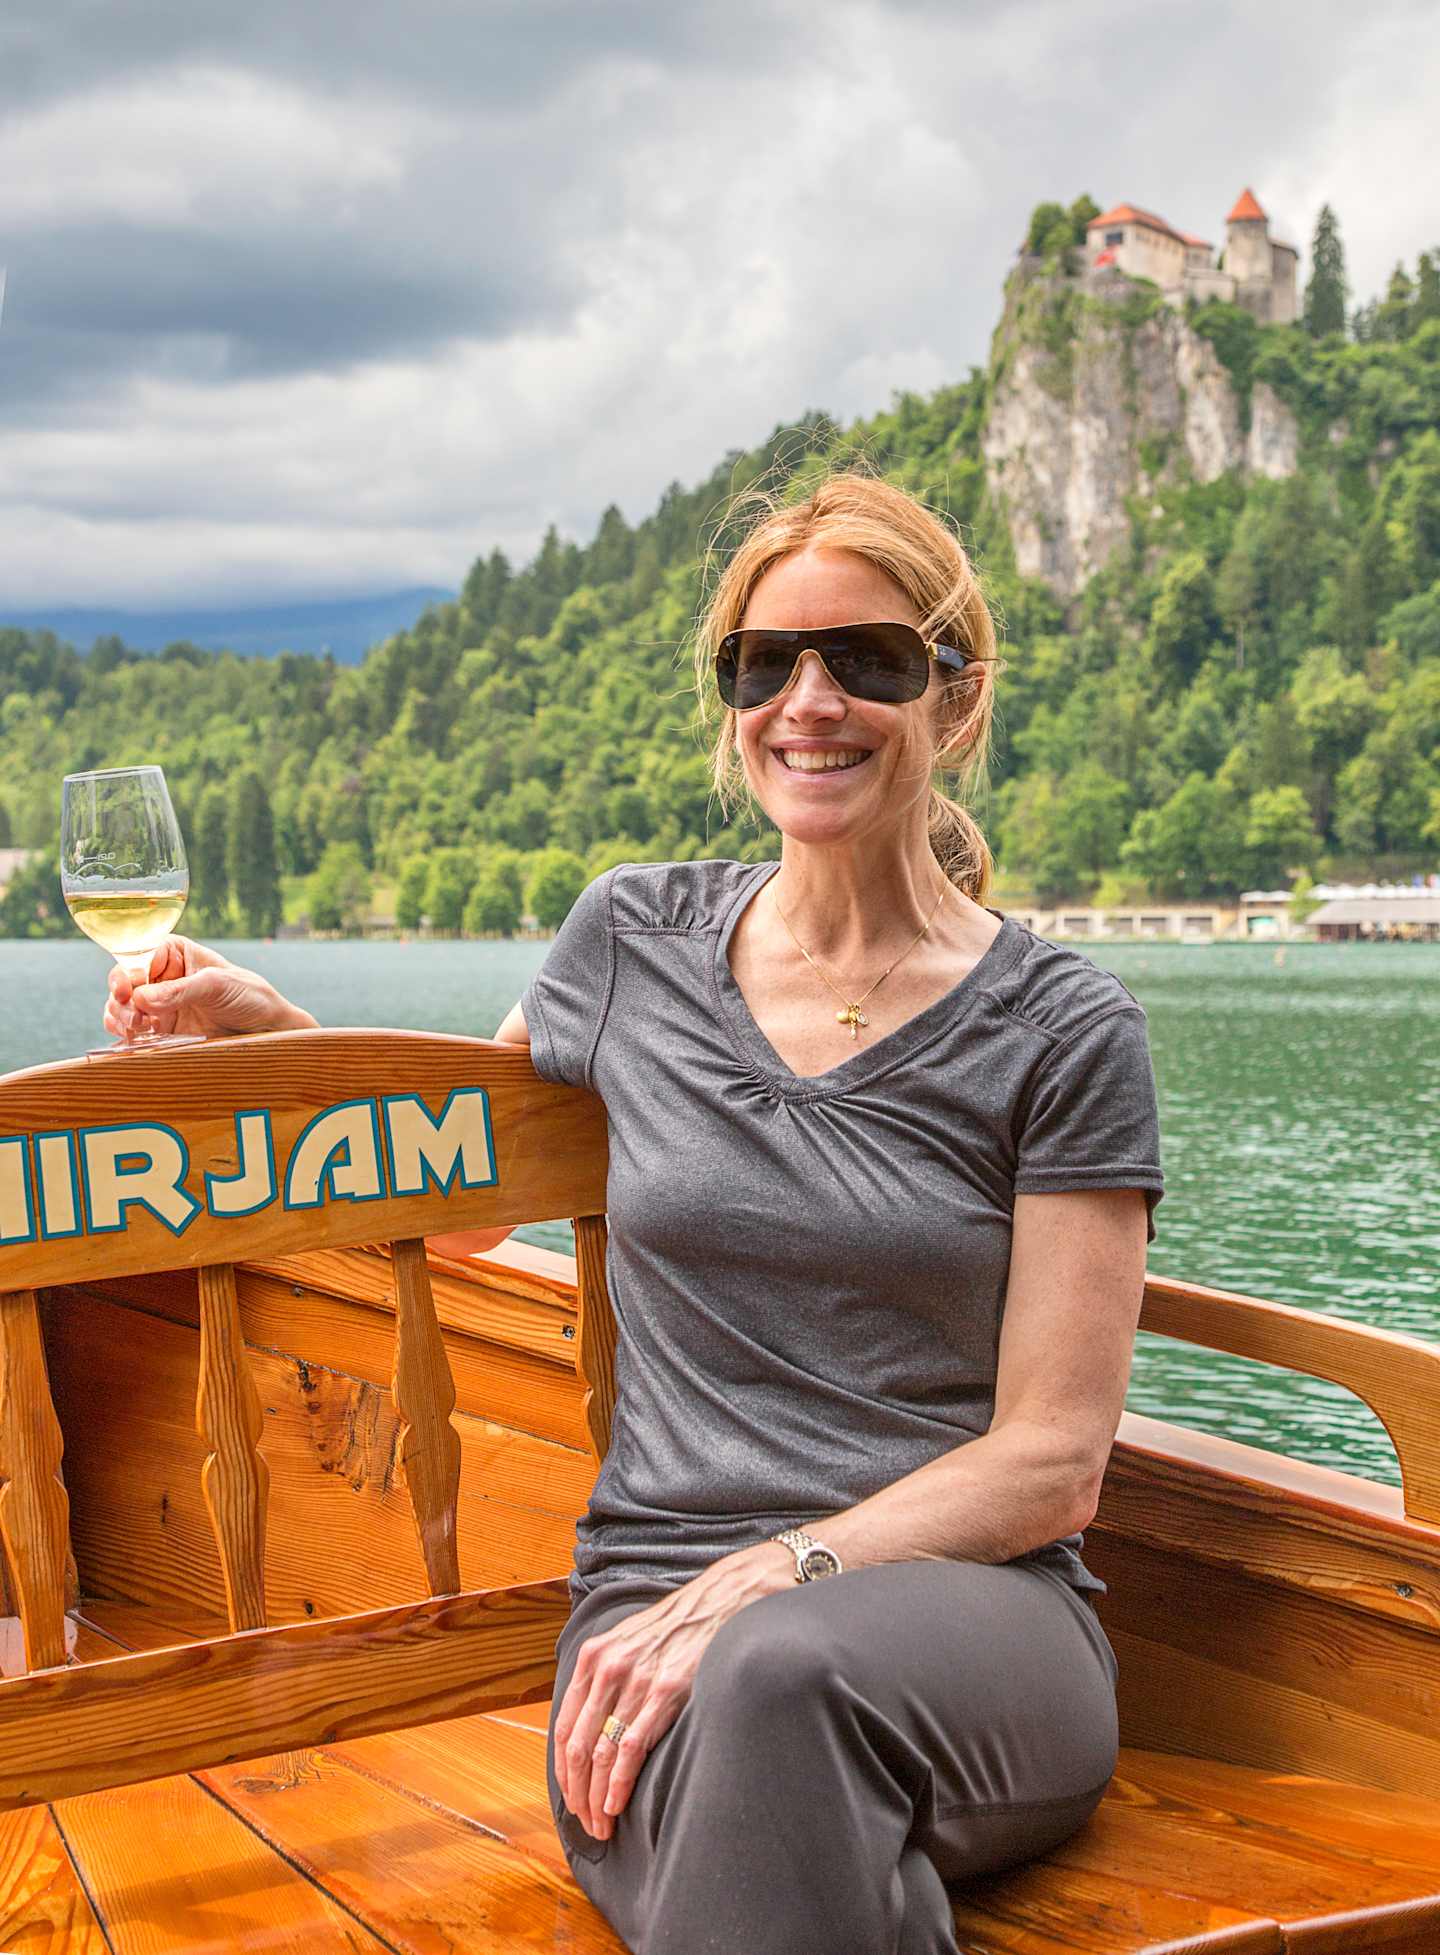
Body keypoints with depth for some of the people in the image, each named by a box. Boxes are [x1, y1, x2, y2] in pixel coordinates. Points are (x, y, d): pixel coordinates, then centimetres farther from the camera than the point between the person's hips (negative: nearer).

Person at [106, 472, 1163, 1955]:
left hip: (968, 1615, -1)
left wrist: (766, 1581, -16)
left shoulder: (1062, 1031, 1)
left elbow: (1049, 1463, -2)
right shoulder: (633, 942, 10)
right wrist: (262, 1024, 10)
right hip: (655, 1599, 2)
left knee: (783, 1675, -37)